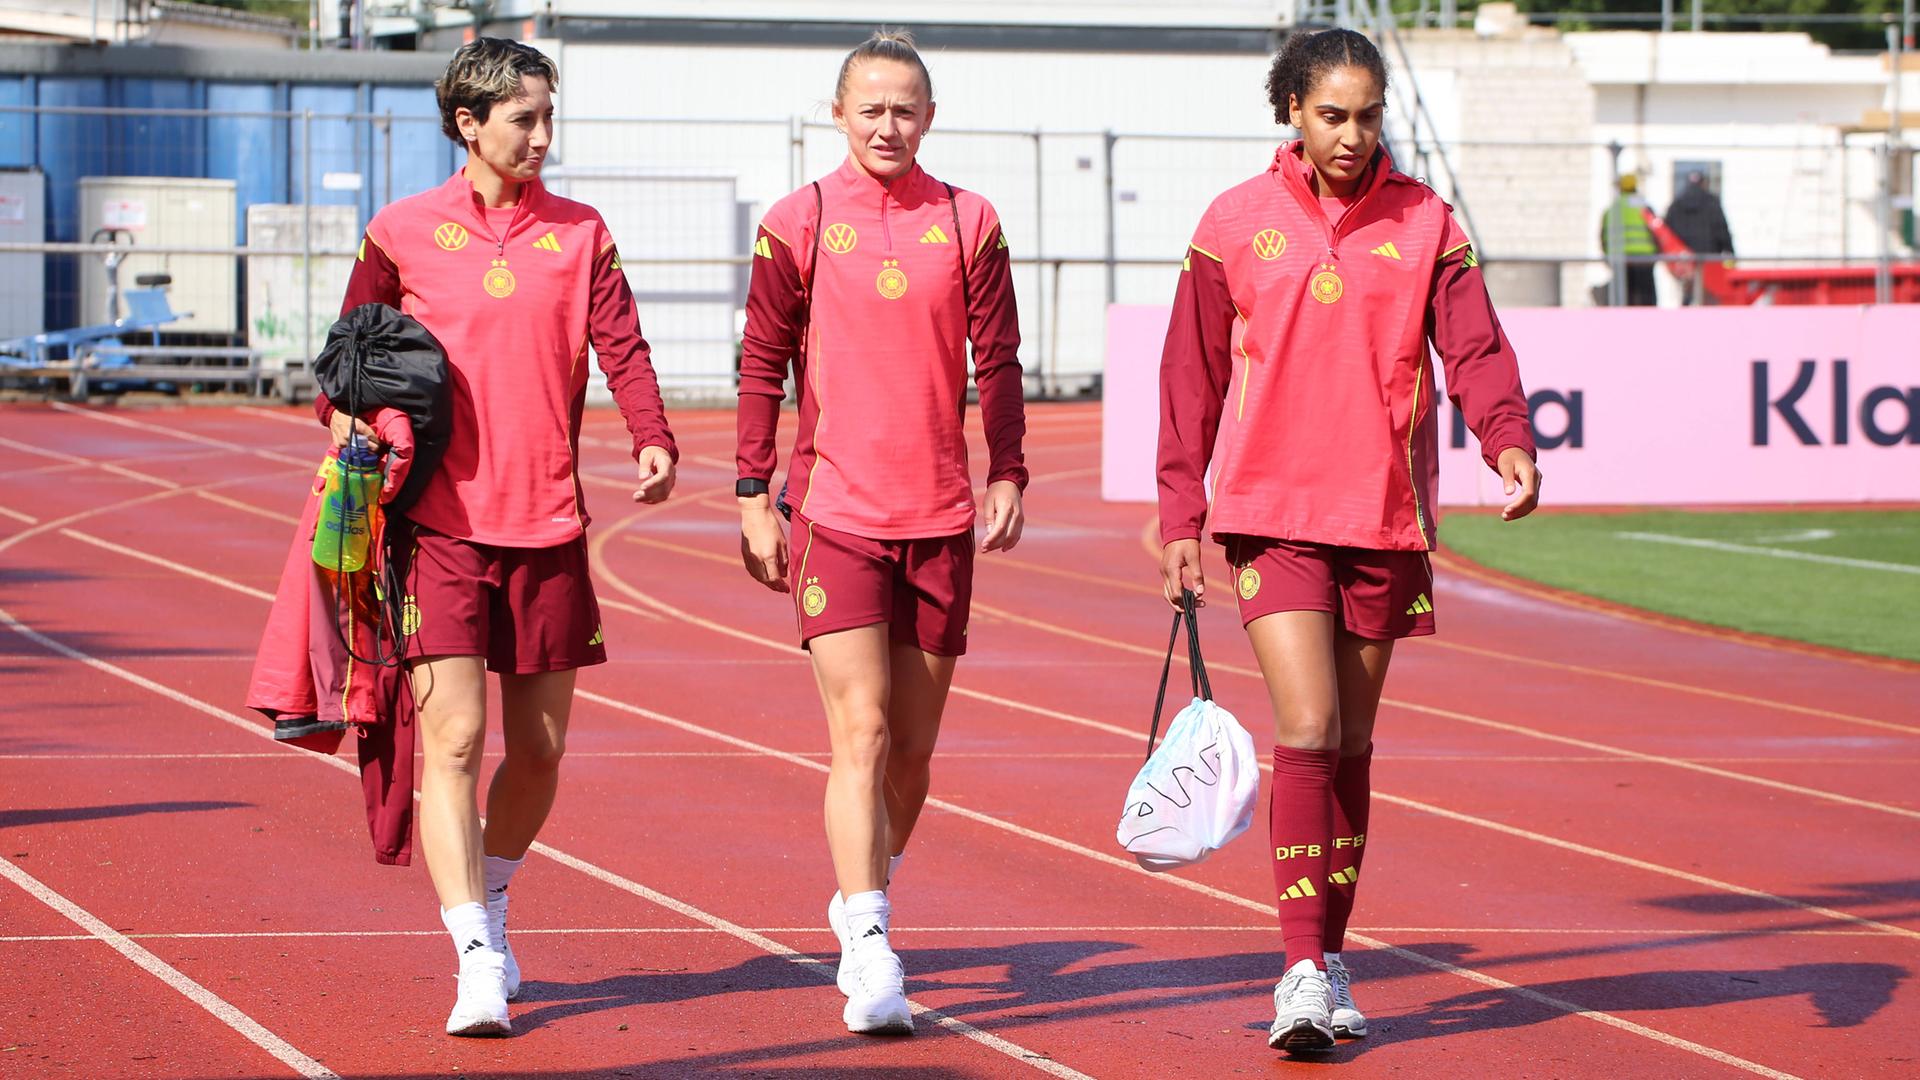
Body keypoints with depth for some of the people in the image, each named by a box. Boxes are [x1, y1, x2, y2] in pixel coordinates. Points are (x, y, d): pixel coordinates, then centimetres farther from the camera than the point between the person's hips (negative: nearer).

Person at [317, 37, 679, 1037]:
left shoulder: (579, 234, 8)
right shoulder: (403, 233, 4)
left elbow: (621, 348, -2)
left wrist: (653, 440, -19)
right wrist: (347, 424, -5)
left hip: (548, 523, 3)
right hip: (441, 521, -2)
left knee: (538, 744, 9)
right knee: (453, 738, -13)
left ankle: (491, 905, 34)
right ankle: (477, 961, -15)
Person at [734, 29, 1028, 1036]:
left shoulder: (969, 224, 6)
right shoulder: (798, 223, 1)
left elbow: (998, 361, 9)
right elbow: (762, 364, 4)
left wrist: (1007, 476, 0)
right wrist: (754, 495, 1)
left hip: (941, 518, 3)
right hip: (833, 514, -3)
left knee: (912, 748, 9)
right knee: (861, 733, -13)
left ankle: (860, 905, 30)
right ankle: (869, 956, -17)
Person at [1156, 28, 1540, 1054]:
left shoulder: (1423, 223, 4)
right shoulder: (1235, 223, 1)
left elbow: (1474, 349, -5)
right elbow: (1192, 380, 6)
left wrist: (1509, 440, -25)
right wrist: (1180, 519, 4)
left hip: (1384, 520, 2)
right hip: (1271, 511, -2)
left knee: (1351, 745, 9)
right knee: (1308, 732, -15)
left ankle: (1330, 958, 22)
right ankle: (1303, 970, -14)